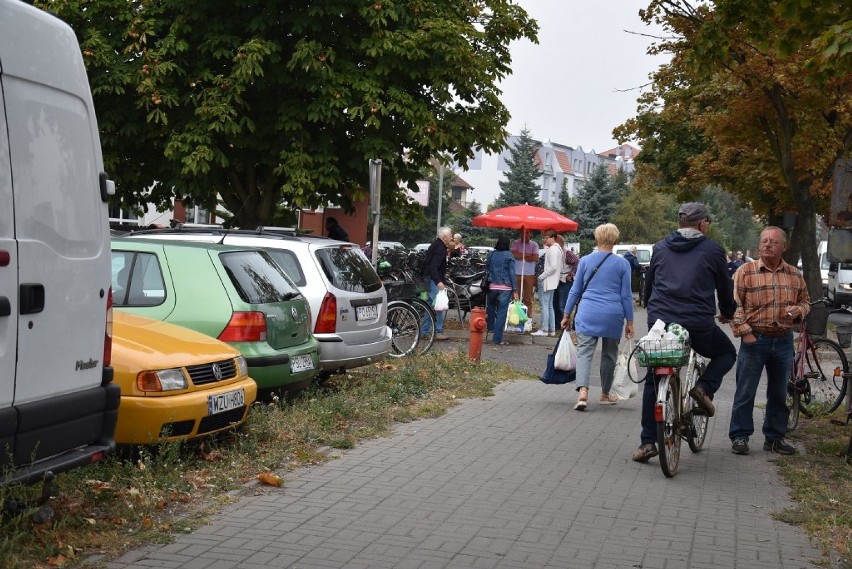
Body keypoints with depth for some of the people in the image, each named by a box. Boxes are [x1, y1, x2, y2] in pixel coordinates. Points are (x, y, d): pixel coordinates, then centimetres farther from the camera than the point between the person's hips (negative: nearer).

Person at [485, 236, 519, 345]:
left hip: (492, 286, 3)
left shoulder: (491, 254, 8)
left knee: (491, 307, 27)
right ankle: (497, 339, -3)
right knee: (501, 313, -2)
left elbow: (486, 269, 12)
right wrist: (514, 290, -3)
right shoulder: (509, 255, -3)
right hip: (505, 288, -3)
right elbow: (512, 273, -5)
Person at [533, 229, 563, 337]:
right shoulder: (558, 248, 15)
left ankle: (544, 329, -8)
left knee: (544, 305, -9)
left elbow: (553, 267, -23)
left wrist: (542, 276, -15)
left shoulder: (552, 249, -16)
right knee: (549, 306, 14)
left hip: (547, 281, -11)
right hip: (552, 281, 11)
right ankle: (551, 329, 18)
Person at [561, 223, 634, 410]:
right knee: (609, 354, 14)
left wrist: (567, 315, 15)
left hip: (587, 314, 0)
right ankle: (605, 394, 25)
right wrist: (629, 321, 9)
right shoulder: (622, 264, 1)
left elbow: (575, 290, 8)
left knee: (584, 352, -3)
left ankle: (582, 390, -24)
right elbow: (626, 295, 3)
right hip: (613, 316, 0)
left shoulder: (585, 261, 4)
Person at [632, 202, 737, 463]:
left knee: (652, 382, 14)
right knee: (727, 353, 26)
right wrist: (727, 313, 33)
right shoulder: (712, 250, 4)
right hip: (698, 323, -3)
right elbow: (725, 287, 14)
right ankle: (704, 387, -1)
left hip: (659, 321, 3)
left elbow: (647, 285, 19)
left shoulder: (660, 247, 13)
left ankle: (647, 442, 10)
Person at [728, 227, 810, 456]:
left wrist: (799, 310, -5)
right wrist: (744, 332, -13)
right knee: (745, 392, 0)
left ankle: (775, 437, 22)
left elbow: (805, 301, 18)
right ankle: (739, 436, 9)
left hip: (784, 341, 4)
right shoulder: (746, 271, -4)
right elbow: (734, 304, -5)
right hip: (755, 340, -4)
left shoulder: (794, 275, 8)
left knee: (779, 393, 11)